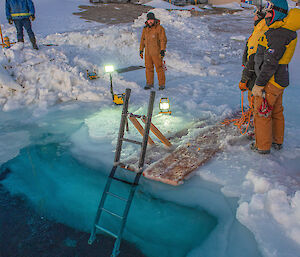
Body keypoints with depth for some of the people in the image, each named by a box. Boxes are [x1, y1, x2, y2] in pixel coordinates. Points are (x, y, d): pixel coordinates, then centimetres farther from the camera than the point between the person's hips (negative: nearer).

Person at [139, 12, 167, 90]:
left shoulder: (159, 28, -10)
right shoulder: (145, 29, 9)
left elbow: (163, 39, -13)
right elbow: (143, 40, 16)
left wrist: (162, 50, -21)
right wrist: (141, 50, 14)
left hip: (156, 52, -5)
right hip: (148, 52, 6)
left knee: (159, 68, -2)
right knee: (148, 68, 8)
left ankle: (162, 84, 7)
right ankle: (150, 83, 19)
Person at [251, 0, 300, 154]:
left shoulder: (278, 33, -23)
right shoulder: (286, 31, 10)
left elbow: (270, 62, -25)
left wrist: (259, 84, -22)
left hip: (270, 82, -10)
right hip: (279, 80, 10)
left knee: (262, 114, 2)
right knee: (276, 112, 20)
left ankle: (263, 146, 15)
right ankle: (277, 141, 35)